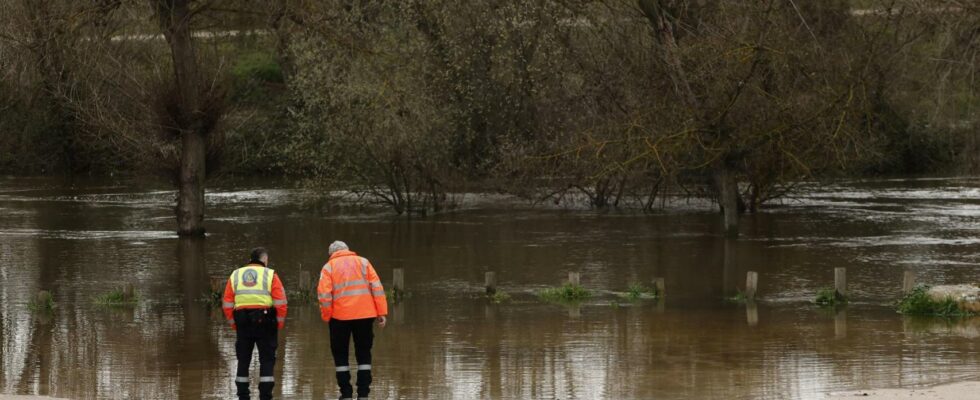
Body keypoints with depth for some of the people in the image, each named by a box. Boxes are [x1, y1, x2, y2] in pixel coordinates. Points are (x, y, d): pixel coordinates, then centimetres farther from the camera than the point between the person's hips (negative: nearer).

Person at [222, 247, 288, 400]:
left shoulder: (235, 275, 10)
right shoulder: (270, 275, 0)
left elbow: (227, 304, 6)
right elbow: (280, 302, -7)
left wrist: (234, 324, 12)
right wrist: (280, 323, 3)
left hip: (242, 323, 3)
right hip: (265, 322, -3)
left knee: (243, 361, 11)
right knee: (267, 360, 2)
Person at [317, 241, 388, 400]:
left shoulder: (329, 267, 5)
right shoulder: (363, 262, 9)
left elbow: (324, 294, -7)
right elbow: (376, 287, 0)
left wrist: (326, 317, 1)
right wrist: (381, 312, 0)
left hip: (340, 316, -1)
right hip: (365, 315, 1)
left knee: (341, 354, 11)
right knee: (363, 353, 11)